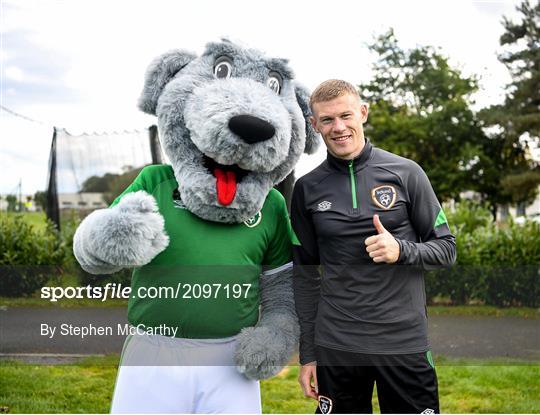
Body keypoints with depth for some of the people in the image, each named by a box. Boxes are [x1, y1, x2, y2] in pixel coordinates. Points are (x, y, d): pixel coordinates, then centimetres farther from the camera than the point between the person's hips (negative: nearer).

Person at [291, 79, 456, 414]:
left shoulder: (406, 173, -2)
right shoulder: (307, 188, 3)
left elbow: (446, 249, 2)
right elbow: (306, 276, 8)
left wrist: (401, 250, -18)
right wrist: (308, 354, 6)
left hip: (405, 342, -1)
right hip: (335, 347, 1)